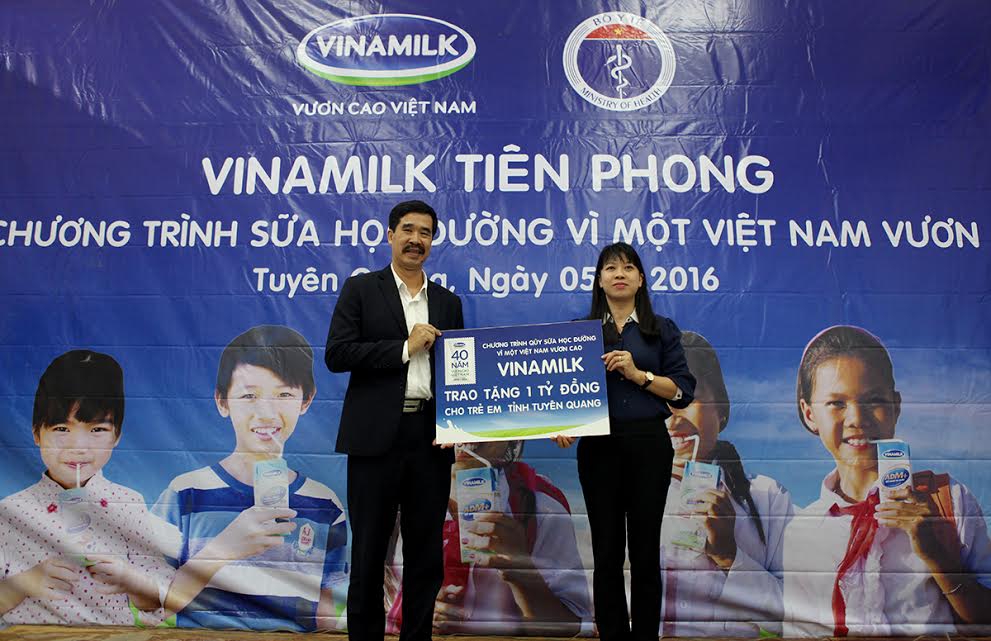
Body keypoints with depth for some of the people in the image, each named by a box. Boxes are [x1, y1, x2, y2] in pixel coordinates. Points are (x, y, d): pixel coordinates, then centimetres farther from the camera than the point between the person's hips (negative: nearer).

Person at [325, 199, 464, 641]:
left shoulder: (448, 303, 13)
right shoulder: (360, 289, 4)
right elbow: (336, 355, -7)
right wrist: (405, 347, -12)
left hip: (430, 438, 3)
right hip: (376, 437, -3)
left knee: (427, 553, 11)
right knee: (369, 551, 7)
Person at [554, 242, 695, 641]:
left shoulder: (662, 330, 7)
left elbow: (683, 391, 1)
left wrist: (638, 374, -13)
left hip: (649, 444, 0)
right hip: (599, 446, 1)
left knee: (645, 551, 5)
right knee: (607, 552, 7)